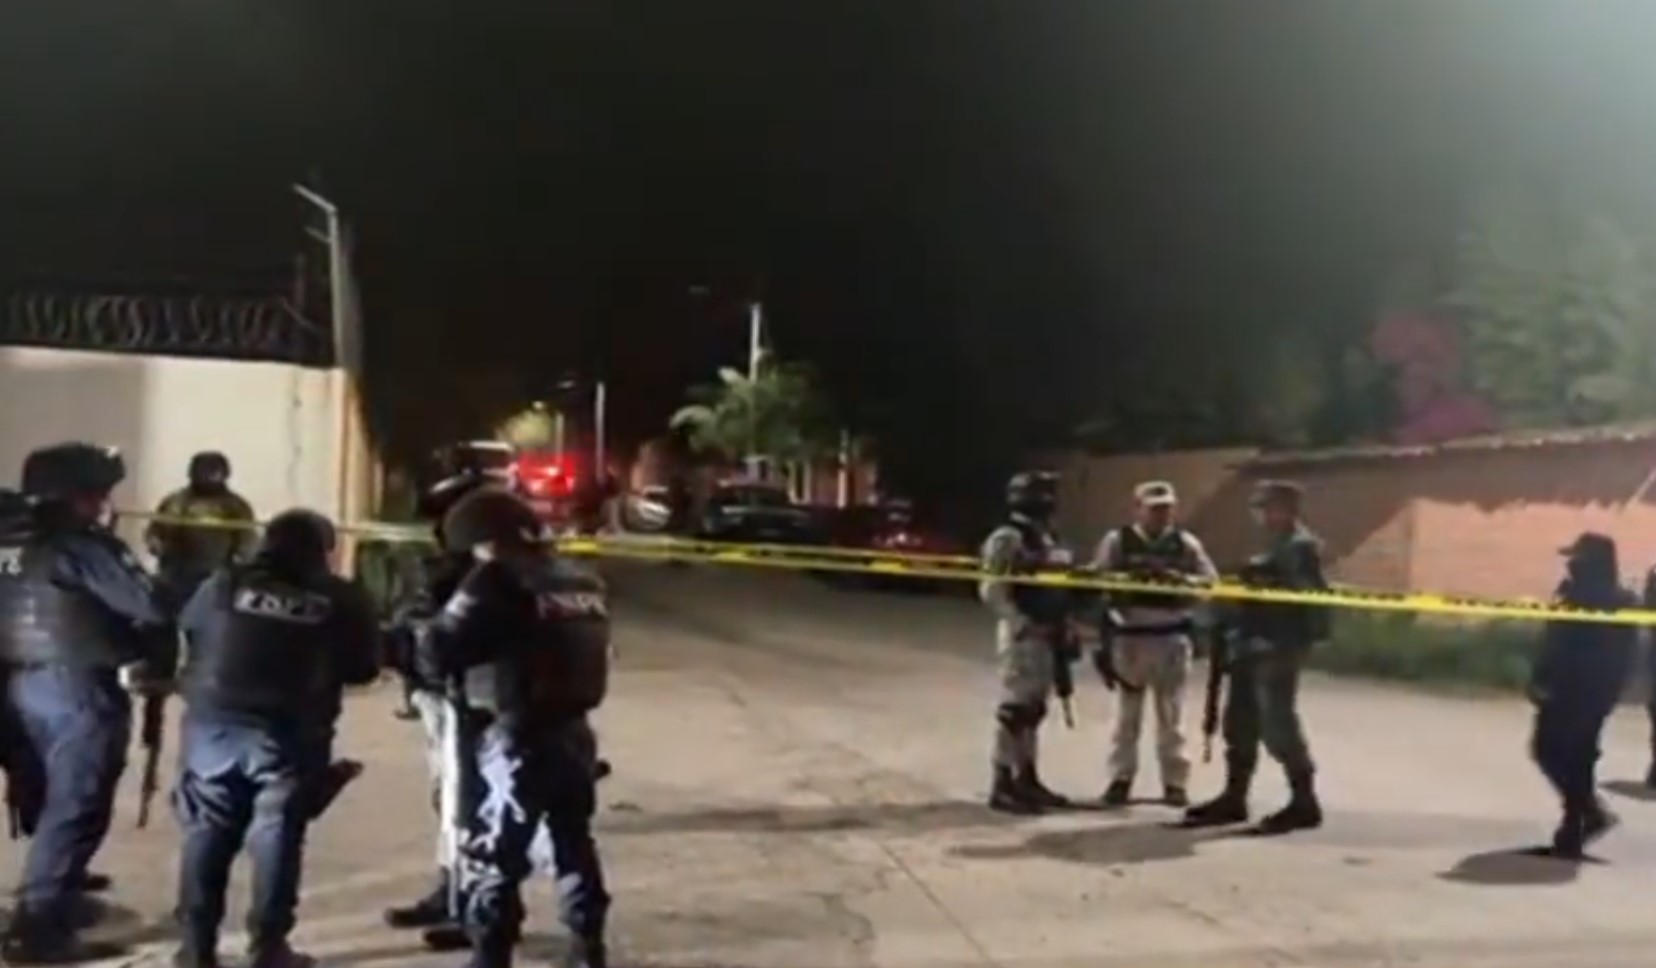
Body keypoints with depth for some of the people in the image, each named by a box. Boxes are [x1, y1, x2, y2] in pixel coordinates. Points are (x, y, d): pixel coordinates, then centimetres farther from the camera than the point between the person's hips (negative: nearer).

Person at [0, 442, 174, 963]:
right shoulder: (82, 546, -18)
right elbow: (151, 608, -19)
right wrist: (156, 661, -2)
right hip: (79, 687, -9)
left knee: (50, 794, 25)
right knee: (76, 806, -3)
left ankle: (60, 877, 45)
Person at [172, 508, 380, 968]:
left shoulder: (224, 583, 6)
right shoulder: (341, 599, 2)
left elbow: (187, 628, 19)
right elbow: (364, 668, 6)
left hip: (214, 723, 2)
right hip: (290, 734, -2)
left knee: (206, 834, 11)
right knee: (276, 838, 5)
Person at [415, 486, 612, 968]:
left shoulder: (499, 579, -12)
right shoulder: (586, 583, 11)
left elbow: (440, 649, -15)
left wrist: (448, 673, 7)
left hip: (518, 738, -8)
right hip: (574, 731, 8)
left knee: (492, 857, 2)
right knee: (575, 844, 21)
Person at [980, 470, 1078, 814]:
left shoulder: (1047, 539, 15)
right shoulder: (1008, 538, -13)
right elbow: (991, 590, -18)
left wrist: (1063, 623, 9)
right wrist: (1024, 626, -22)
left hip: (1047, 635, 9)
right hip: (1023, 635, -9)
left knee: (1033, 709, 14)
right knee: (1015, 708, -7)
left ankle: (1027, 778, 23)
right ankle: (1002, 786, -3)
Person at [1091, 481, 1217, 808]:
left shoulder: (1186, 543, 5)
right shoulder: (1117, 541, 1)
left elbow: (1211, 581, 0)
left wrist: (1179, 579, -17)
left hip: (1171, 638, 1)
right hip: (1128, 636, -1)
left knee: (1171, 714, 7)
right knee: (1127, 712, 8)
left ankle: (1175, 782, 15)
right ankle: (1120, 778, 17)